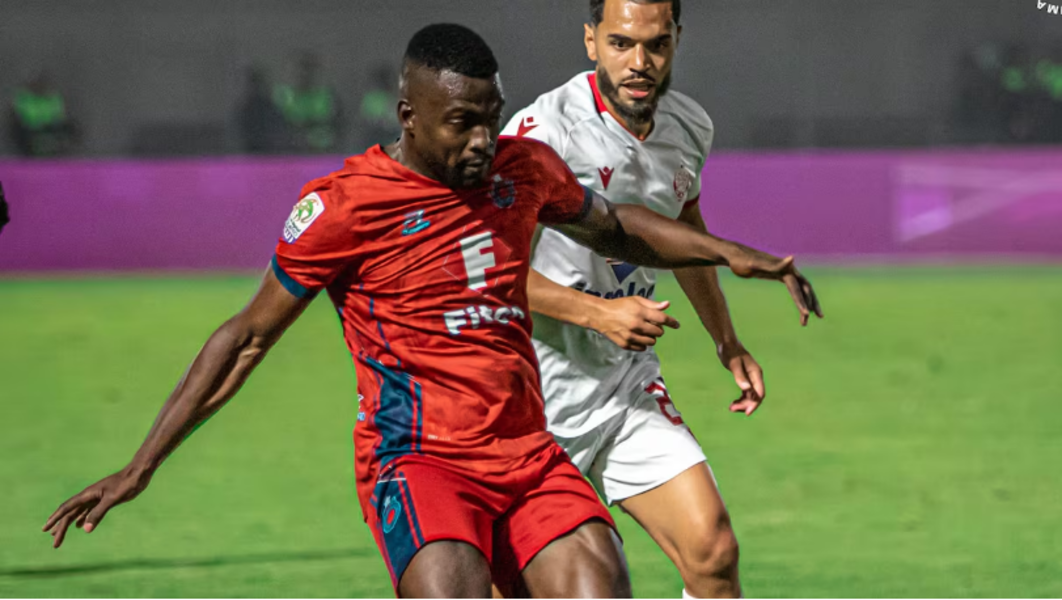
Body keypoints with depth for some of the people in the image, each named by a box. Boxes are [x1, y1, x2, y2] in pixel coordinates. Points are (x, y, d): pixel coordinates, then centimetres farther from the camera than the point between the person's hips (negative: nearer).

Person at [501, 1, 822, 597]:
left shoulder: (690, 128, 2)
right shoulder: (547, 129, -20)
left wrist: (728, 342, 24)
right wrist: (599, 313, -28)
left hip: (630, 382, 5)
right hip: (534, 394, -5)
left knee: (712, 552, -8)